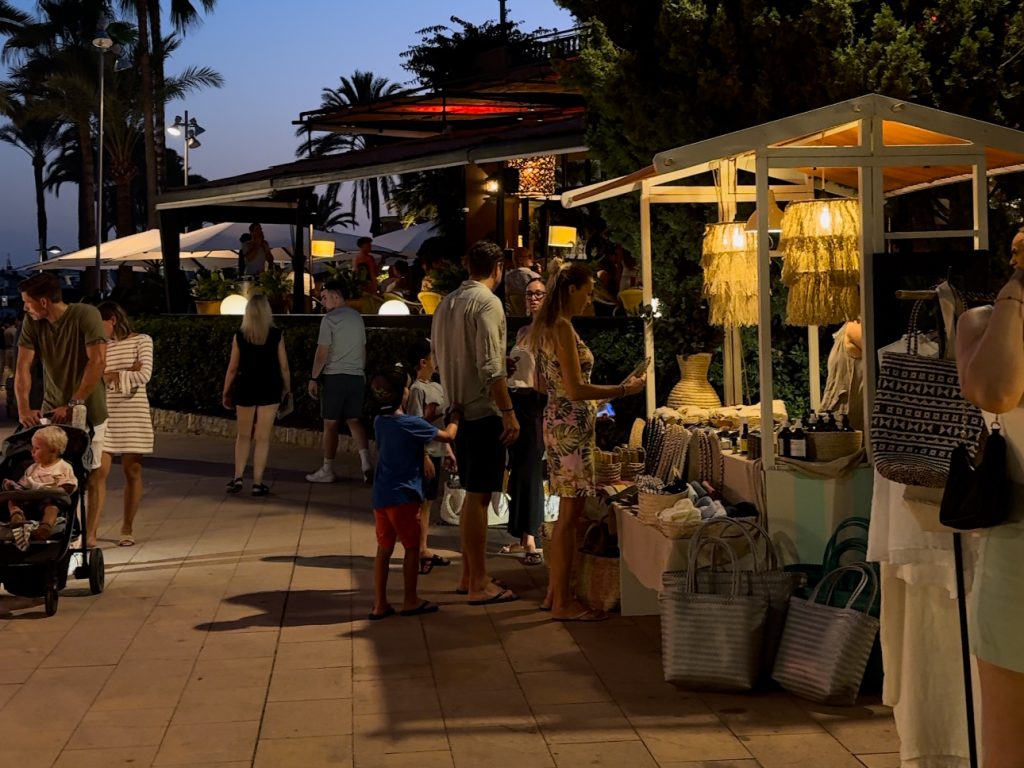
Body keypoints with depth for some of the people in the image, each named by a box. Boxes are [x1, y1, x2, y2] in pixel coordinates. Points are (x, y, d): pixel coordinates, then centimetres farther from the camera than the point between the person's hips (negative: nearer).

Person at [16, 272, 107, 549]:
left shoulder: (86, 315, -19)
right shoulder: (32, 323, -5)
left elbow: (98, 362, -25)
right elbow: (23, 367, -8)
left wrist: (73, 405, -26)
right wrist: (24, 408, -21)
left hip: (88, 409, -4)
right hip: (52, 410, 4)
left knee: (92, 474, 3)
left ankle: (90, 535, 12)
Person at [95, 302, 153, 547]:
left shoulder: (141, 341, 1)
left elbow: (144, 375, -10)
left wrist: (111, 375, -5)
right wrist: (126, 373, -10)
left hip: (133, 415, -2)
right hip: (104, 414, 2)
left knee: (132, 471, 4)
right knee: (99, 471, -6)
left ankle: (127, 529, 15)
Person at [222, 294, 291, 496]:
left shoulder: (239, 336, -4)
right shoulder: (276, 335, -6)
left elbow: (232, 368, 0)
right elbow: (283, 366, -2)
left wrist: (226, 392, 11)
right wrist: (287, 388, 12)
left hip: (245, 388, 1)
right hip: (269, 389, -1)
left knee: (244, 436, 15)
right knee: (262, 438, 4)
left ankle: (237, 478, 7)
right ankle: (257, 483, 4)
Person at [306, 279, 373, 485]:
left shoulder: (330, 319, -11)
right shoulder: (357, 317, 11)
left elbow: (322, 353, -12)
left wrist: (314, 378, -6)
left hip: (334, 376, -6)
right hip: (356, 377, 6)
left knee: (330, 423, 2)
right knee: (354, 421, 10)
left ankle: (327, 471, 8)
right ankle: (365, 461, -8)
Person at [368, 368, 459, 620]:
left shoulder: (379, 422, 7)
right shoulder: (411, 424, -14)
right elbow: (448, 436, -6)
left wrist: (428, 417, 17)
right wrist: (455, 417, 10)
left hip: (381, 495, 7)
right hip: (403, 496, -7)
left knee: (384, 549, 11)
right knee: (412, 547, 7)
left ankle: (379, 604, 12)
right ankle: (410, 601, 14)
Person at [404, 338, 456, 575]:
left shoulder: (437, 388, 13)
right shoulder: (417, 389, -13)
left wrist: (448, 451, 19)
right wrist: (424, 456, -21)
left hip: (436, 452, 9)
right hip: (423, 453, -9)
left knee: (428, 502, 13)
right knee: (419, 503, -5)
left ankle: (424, 549, 20)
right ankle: (415, 552, -1)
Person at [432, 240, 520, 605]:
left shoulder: (446, 303, 13)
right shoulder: (487, 302, -12)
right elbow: (490, 366, -19)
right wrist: (509, 412, -17)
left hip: (459, 409, 9)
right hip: (484, 410, -9)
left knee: (473, 494, 16)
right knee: (479, 496, -5)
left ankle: (468, 575, 22)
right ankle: (479, 583, -1)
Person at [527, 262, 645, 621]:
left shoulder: (546, 326, 14)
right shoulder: (563, 328, -16)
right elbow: (575, 390, -21)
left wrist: (600, 402, 24)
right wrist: (623, 389, -12)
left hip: (559, 421, 10)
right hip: (571, 426, -10)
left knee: (567, 513, 15)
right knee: (570, 514, -5)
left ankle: (555, 593, 22)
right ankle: (563, 603, 0)